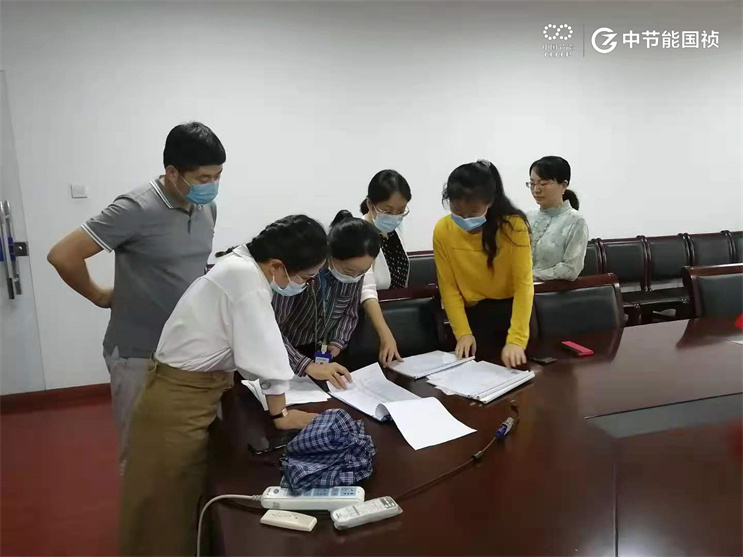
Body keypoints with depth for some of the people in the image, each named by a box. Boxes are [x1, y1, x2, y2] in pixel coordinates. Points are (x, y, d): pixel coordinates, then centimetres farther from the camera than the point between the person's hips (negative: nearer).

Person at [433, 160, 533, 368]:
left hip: (513, 308, -1)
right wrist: (463, 332, -17)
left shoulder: (513, 225, -17)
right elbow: (449, 287, -6)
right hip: (473, 313, 1)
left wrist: (516, 339, -28)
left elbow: (523, 284, -19)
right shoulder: (443, 231, -10)